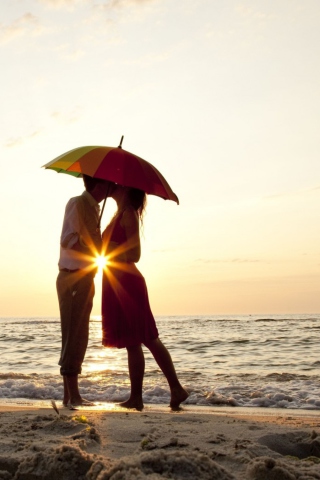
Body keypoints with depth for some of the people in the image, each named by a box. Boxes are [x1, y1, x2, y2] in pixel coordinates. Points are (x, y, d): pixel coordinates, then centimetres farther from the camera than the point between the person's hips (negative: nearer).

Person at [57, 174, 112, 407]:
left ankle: (70, 395, 18)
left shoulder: (93, 208, 19)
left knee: (78, 337, 11)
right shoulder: (78, 203, -8)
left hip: (85, 278, 9)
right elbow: (68, 240, -18)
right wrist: (95, 254, -21)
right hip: (73, 277, -9)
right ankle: (73, 395, -2)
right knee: (73, 336, -7)